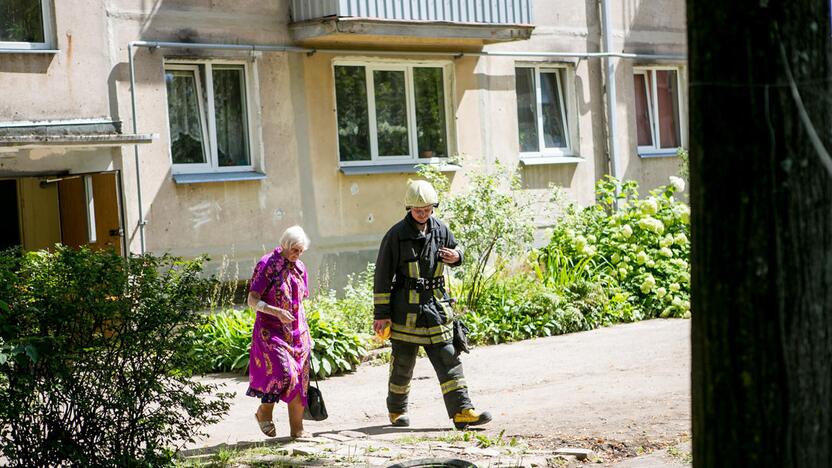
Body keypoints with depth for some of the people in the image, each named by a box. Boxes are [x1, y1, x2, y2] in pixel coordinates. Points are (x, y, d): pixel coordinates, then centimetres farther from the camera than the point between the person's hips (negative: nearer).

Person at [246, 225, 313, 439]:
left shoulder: (299, 268, 9)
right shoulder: (266, 265, -10)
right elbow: (252, 300, -12)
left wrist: (306, 333, 18)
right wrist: (276, 312, -27)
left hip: (297, 332, 6)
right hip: (271, 331, -6)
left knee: (300, 380, 3)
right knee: (284, 373, -19)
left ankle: (297, 429, 10)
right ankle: (264, 412, 5)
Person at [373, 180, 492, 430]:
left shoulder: (441, 230, 5)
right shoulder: (396, 235, -8)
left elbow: (454, 250, 24)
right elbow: (382, 276, -6)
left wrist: (456, 256, -3)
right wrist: (381, 313, -7)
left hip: (436, 307, 4)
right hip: (405, 310, -4)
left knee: (448, 360, -2)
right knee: (402, 363, 7)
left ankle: (461, 410, -4)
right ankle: (397, 410, 25)